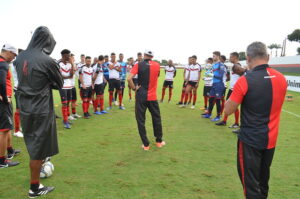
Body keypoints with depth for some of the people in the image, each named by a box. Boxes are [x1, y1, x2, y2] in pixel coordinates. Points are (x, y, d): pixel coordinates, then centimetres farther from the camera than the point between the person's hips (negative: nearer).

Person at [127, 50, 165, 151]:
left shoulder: (138, 65, -6)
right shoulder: (157, 65, 2)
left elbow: (129, 79, -18)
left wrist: (134, 88, -6)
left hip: (141, 96, -2)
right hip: (153, 97, 2)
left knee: (141, 120, 8)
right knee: (156, 119, 18)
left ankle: (146, 144, 12)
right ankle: (159, 141, 29)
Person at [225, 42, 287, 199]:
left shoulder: (245, 81, -19)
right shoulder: (281, 79, 0)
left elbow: (228, 110, -14)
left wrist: (238, 95, 0)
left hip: (250, 140, -6)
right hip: (271, 140, 6)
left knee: (250, 182, 8)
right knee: (263, 179, 24)